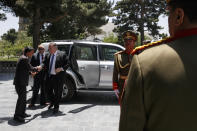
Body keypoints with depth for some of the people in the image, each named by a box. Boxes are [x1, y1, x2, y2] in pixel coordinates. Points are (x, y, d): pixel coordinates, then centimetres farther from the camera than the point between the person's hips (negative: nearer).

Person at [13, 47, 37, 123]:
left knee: (23, 97, 16)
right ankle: (16, 116, -3)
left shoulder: (24, 58, 16)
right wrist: (37, 69, 3)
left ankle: (22, 113, 24)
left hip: (21, 82, 11)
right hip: (20, 82, -11)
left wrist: (31, 72, 11)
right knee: (21, 98, -9)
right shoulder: (25, 59, -16)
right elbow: (30, 68, -15)